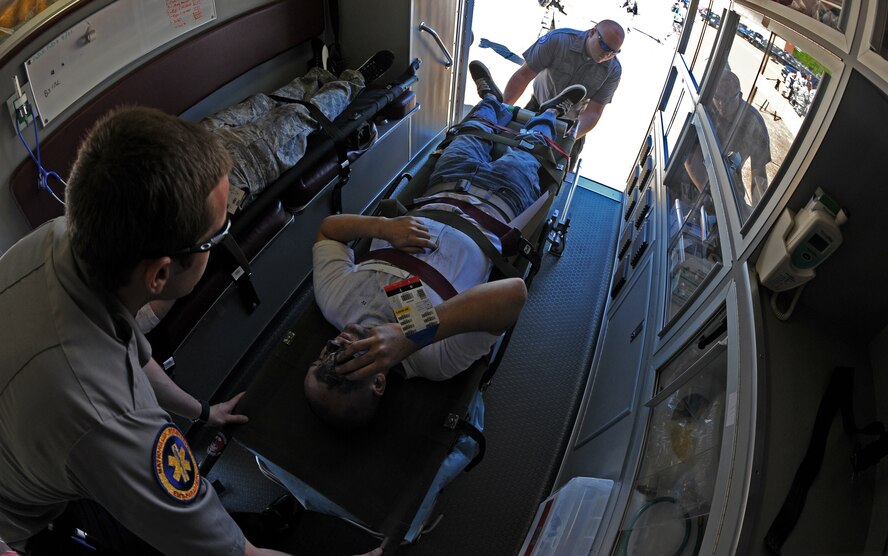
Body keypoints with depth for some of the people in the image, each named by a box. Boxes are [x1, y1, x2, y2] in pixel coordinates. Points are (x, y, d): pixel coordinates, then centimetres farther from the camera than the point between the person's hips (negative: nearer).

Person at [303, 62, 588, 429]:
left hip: (439, 198, 3)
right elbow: (514, 292, -61)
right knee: (526, 149, 20)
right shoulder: (435, 358, -44)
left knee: (473, 137, 28)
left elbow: (327, 228, -19)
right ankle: (549, 113, 57)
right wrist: (411, 338, -61)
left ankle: (492, 99, 64)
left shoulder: (334, 300, -33)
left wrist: (382, 226, -39)